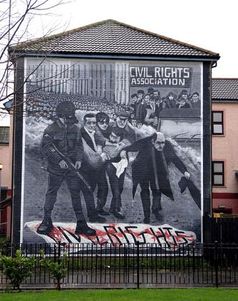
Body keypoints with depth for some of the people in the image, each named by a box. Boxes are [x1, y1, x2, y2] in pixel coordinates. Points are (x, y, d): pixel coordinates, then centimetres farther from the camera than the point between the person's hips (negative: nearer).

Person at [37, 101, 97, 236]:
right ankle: (47, 222, 20)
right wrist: (59, 160, -20)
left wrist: (78, 160, -7)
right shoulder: (51, 130, -8)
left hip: (72, 168, 3)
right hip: (56, 169, -3)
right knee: (51, 194, 7)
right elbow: (46, 149, -12)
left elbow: (79, 146, 10)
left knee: (76, 194, 3)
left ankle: (81, 224, 8)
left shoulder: (75, 129, 5)